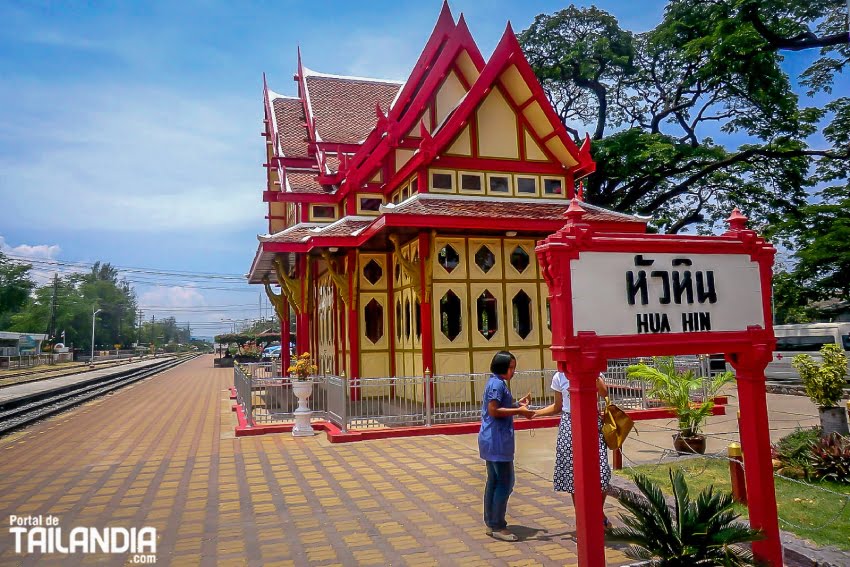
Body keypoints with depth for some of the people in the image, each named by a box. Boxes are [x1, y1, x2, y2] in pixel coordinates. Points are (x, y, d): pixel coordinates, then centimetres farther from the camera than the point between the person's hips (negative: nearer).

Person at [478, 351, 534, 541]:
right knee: (505, 482, -3)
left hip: (492, 441, 10)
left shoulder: (496, 382, 15)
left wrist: (518, 404, 10)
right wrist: (519, 411, -20)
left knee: (493, 481, 14)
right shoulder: (497, 383, -15)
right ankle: (498, 527, 4)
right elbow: (493, 410, -22)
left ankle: (491, 523, 22)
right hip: (498, 441, -10)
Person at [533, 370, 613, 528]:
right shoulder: (559, 377, 3)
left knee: (601, 472, -4)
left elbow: (604, 393, -18)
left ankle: (600, 514, 24)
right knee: (573, 473, 5)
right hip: (569, 426, 1)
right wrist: (534, 413, 4)